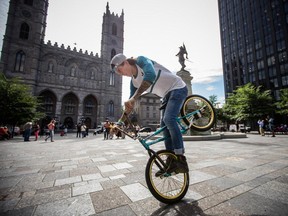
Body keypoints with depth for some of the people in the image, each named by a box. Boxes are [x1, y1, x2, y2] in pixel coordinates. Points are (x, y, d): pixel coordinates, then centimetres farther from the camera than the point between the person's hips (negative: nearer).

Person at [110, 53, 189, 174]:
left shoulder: (141, 60, -16)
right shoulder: (133, 82, 5)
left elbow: (151, 75, -39)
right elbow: (130, 105, 7)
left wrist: (133, 98, -43)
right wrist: (119, 122, 3)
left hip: (178, 88, -8)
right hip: (167, 95, 8)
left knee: (168, 119, -27)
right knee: (165, 125, 1)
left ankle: (181, 160, -18)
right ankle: (171, 163, 9)